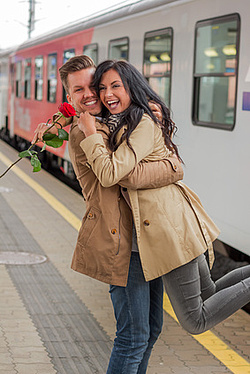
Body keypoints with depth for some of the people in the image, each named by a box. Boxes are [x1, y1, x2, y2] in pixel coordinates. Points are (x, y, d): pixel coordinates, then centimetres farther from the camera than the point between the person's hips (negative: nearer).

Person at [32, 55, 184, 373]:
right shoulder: (84, 132, -12)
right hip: (122, 243, -9)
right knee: (135, 336, -4)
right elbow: (130, 175, -23)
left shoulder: (113, 123, 16)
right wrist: (175, 168, -11)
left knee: (152, 327, 18)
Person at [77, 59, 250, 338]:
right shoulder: (126, 125, 17)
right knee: (208, 296, 18)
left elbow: (110, 174, -22)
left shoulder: (143, 124, -14)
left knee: (195, 321, -3)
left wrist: (90, 133, -11)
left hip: (169, 226, -10)